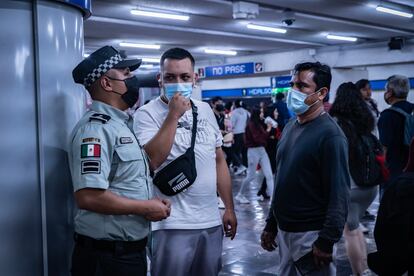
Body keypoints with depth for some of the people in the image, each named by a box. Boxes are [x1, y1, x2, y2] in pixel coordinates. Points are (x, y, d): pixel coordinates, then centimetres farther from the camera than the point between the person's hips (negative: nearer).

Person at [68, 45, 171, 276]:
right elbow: (89, 197, -28)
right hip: (107, 256, -9)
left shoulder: (123, 124, 11)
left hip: (132, 249, 9)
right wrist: (146, 208, -17)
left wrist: (154, 202, 3)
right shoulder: (96, 128, -19)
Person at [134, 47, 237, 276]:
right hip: (173, 225, -5)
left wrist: (229, 208, 12)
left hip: (211, 221, 6)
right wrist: (174, 115, -19)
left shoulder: (205, 110, 10)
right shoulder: (147, 114, -7)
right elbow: (150, 161, -22)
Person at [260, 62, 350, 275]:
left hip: (310, 234, -7)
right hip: (283, 230, 7)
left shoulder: (330, 135, -14)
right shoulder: (290, 127, 9)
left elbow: (339, 194, -18)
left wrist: (326, 241, -20)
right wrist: (270, 225, 14)